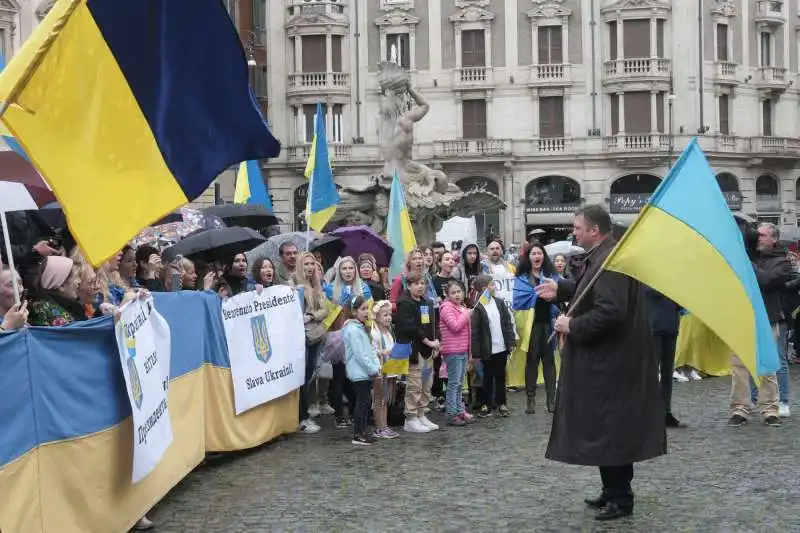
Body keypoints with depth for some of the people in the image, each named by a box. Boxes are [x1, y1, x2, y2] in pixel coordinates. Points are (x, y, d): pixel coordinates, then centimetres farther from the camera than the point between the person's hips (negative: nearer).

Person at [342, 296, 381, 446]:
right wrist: (373, 369, -16)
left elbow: (370, 349, 17)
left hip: (367, 372, 9)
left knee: (366, 400, 13)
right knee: (362, 402, -5)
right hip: (359, 372, -9)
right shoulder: (353, 329, -16)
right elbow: (359, 354, -20)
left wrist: (377, 366, 4)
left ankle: (364, 431, 21)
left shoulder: (362, 328, 15)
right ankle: (357, 435, 1)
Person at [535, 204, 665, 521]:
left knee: (610, 428, -2)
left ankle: (621, 498, 8)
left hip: (610, 362, -11)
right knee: (606, 428, 17)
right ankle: (613, 491, 27)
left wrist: (573, 325, -20)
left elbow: (610, 311, -31)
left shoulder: (609, 260, -24)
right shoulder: (603, 256, 10)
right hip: (607, 359, 11)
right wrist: (561, 289, 22)